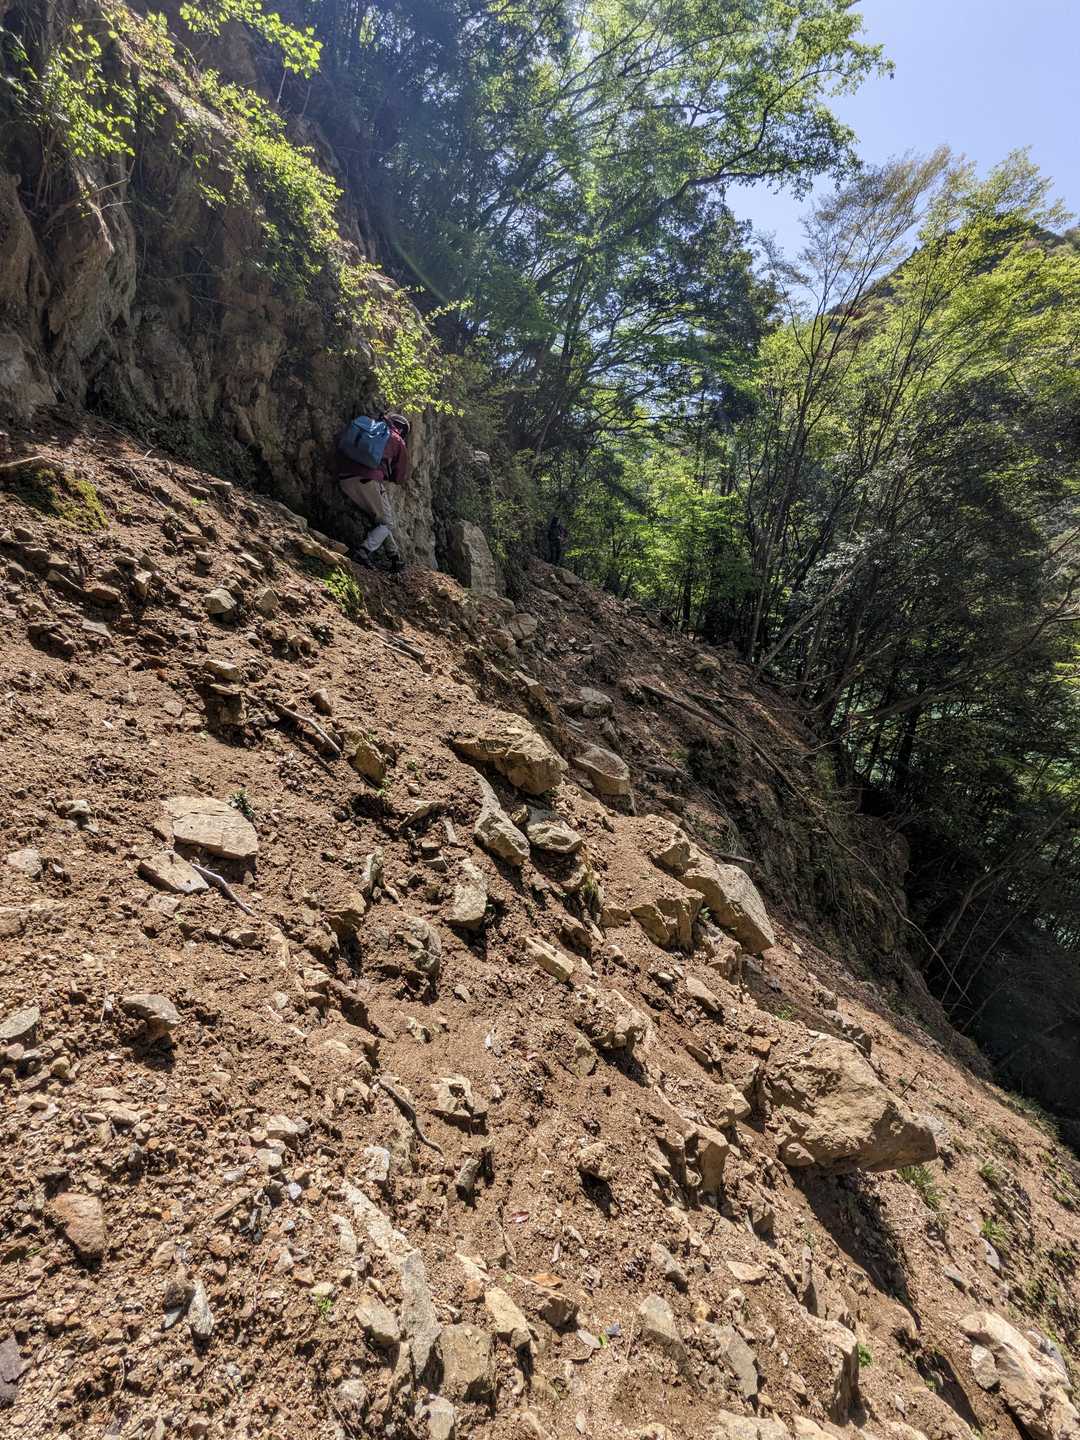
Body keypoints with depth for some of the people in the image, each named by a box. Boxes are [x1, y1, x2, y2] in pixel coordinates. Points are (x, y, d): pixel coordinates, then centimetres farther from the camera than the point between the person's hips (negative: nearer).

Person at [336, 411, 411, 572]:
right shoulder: (397, 441, 14)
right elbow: (401, 478, 17)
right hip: (368, 480, -6)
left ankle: (395, 556, 23)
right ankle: (365, 551, -15)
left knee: (377, 517, 21)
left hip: (344, 478, 6)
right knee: (386, 523, 8)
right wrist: (387, 476, 37)